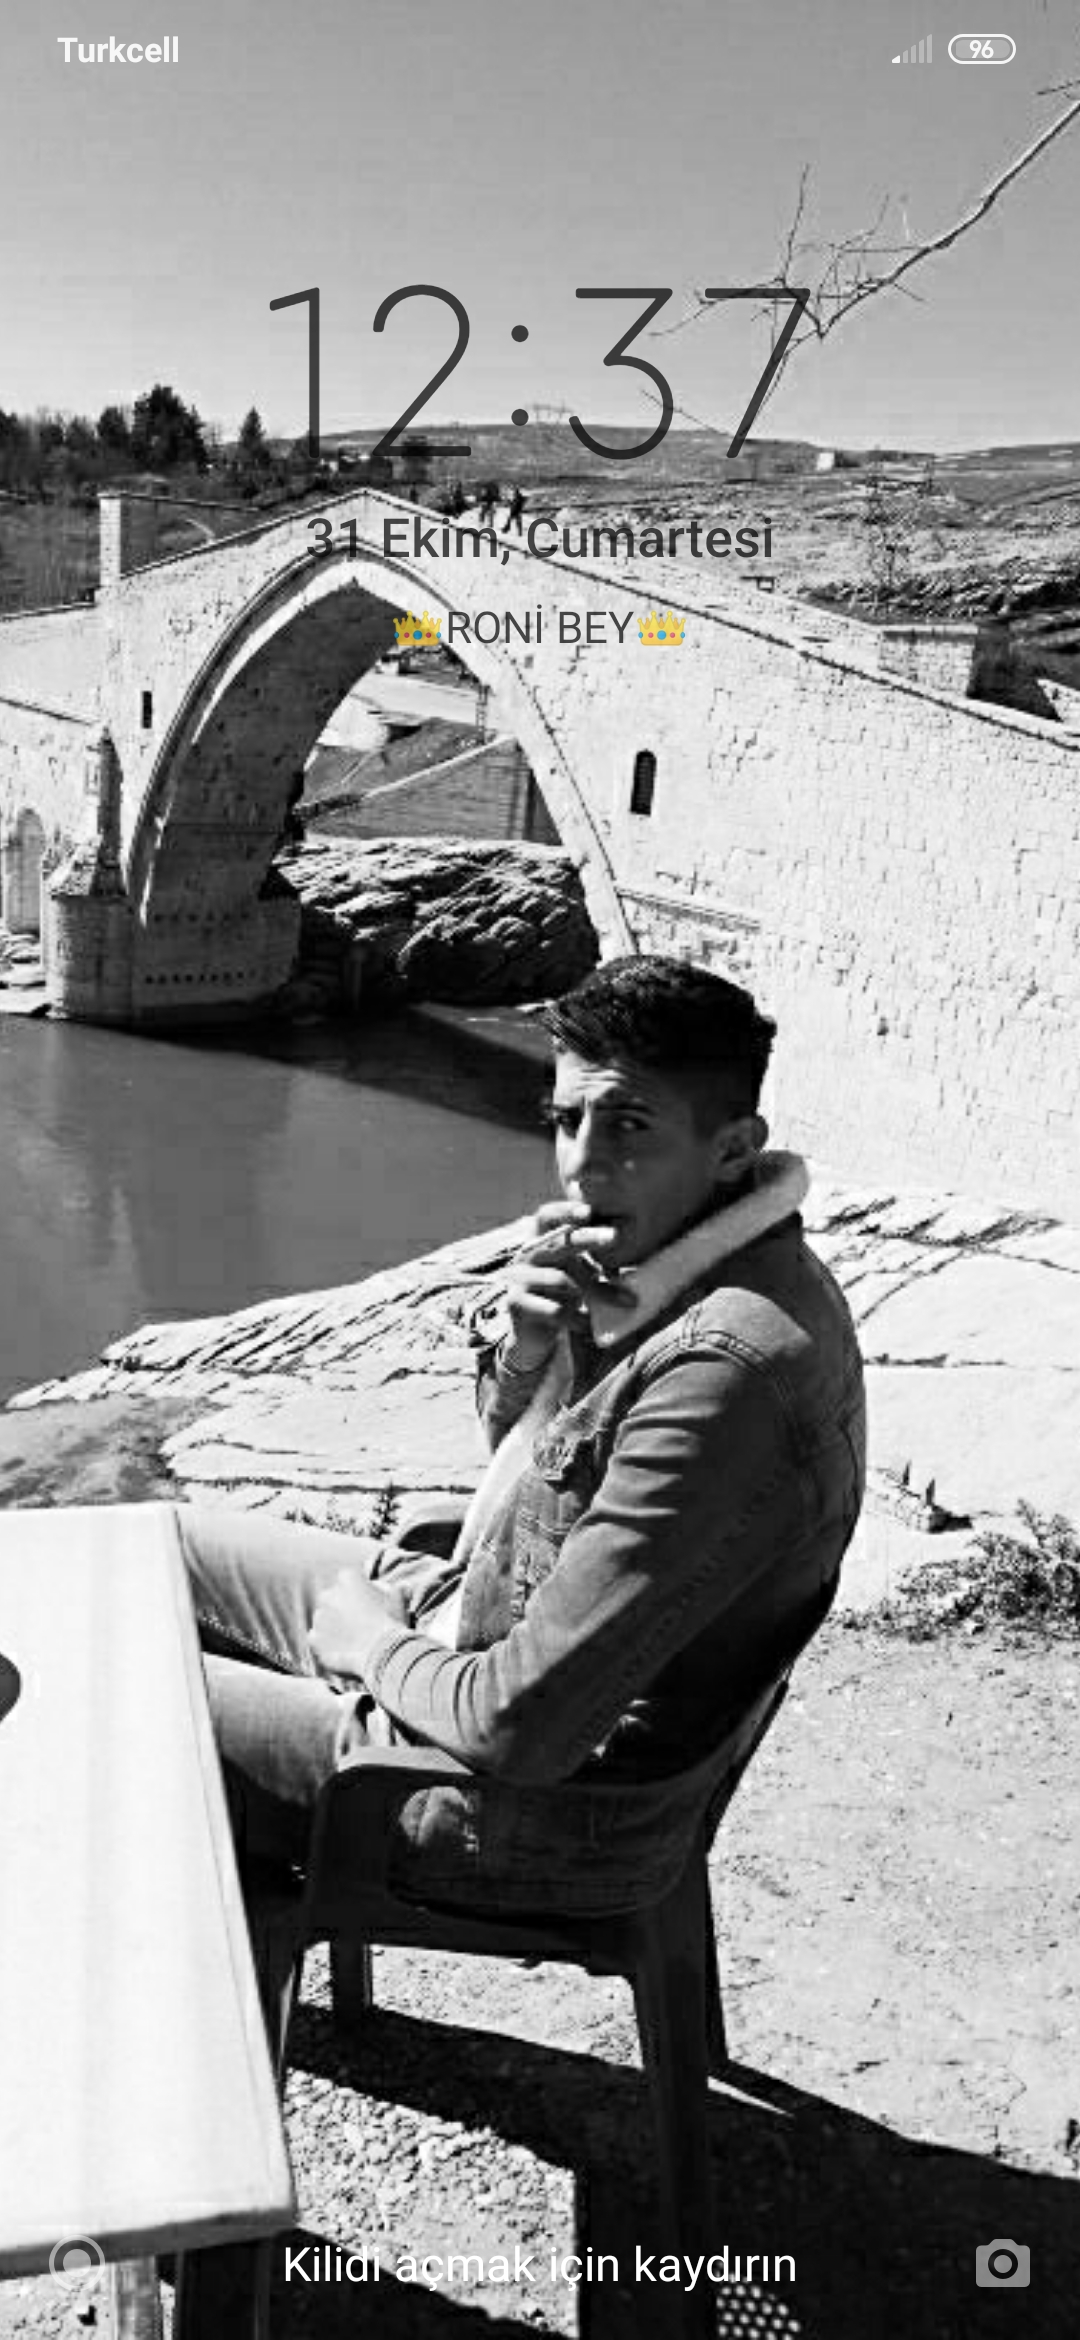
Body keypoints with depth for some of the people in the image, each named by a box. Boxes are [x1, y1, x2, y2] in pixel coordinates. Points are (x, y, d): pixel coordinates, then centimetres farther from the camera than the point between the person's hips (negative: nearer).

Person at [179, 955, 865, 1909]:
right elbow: (518, 1444, 13)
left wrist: (371, 1643, -12)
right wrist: (520, 1340, -11)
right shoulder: (655, 1261, -4)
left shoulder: (727, 1374, -35)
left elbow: (522, 1728, -32)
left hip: (546, 1811, -9)